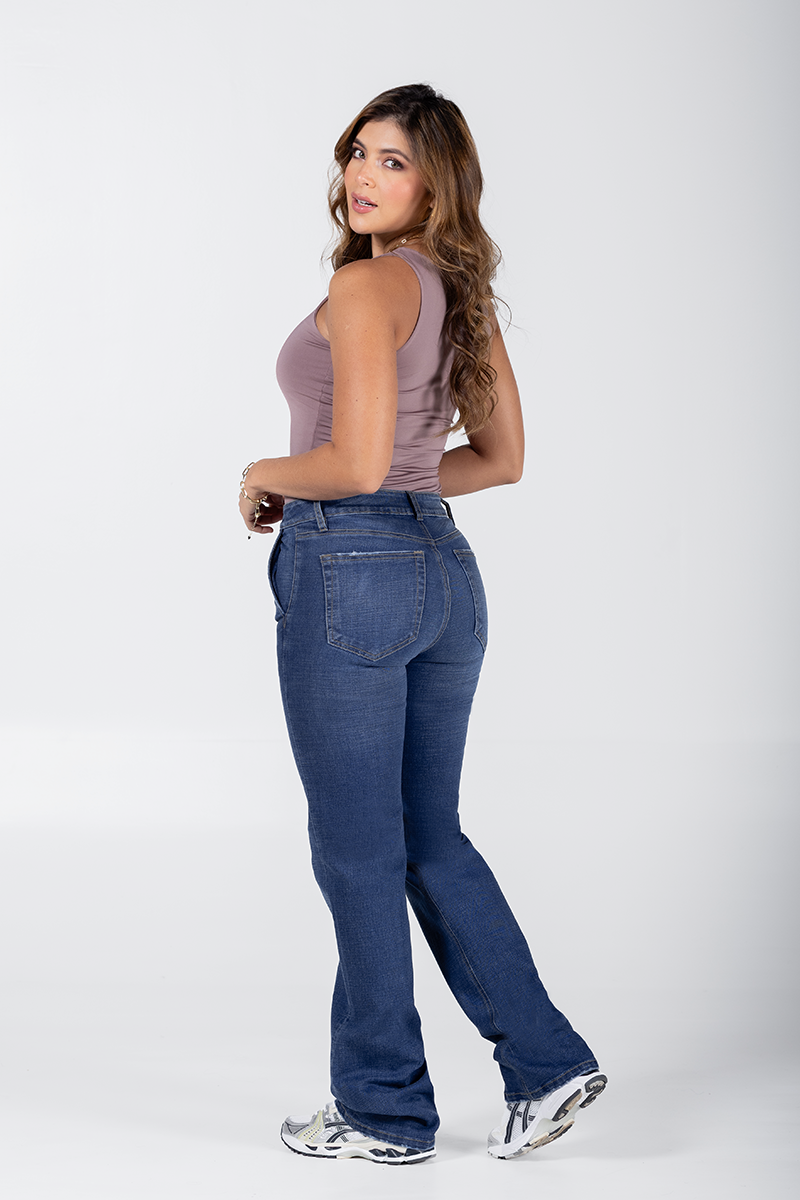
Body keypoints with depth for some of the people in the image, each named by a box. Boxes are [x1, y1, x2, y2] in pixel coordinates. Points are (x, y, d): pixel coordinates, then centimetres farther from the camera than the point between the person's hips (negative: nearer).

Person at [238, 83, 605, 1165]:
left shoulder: (366, 283, -15)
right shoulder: (462, 290, 10)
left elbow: (356, 463, -23)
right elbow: (502, 457, 16)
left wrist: (267, 476, -5)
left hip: (351, 574, -8)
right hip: (445, 566, 8)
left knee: (358, 852, 4)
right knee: (431, 838, 18)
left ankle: (385, 1110, 16)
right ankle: (546, 1061, 15)